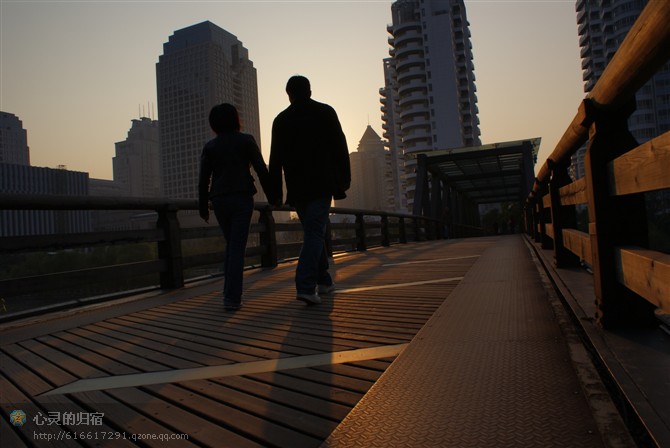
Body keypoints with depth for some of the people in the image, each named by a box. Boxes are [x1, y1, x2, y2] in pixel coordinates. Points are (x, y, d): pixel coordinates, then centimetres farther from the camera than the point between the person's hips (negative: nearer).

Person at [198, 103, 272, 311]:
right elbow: (261, 170, -3)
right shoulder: (246, 140, 1)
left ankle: (230, 293, 15)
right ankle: (232, 298, -8)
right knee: (237, 247, -3)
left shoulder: (210, 146, 9)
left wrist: (203, 206, 11)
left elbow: (203, 179, 5)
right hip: (242, 198, -3)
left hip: (219, 200, 3)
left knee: (231, 244, 17)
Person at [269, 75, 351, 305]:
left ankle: (323, 281, 22)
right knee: (315, 233, -5)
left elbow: (275, 159, 5)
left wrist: (276, 192, 7)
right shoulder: (326, 112, 3)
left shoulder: (281, 119, 8)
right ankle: (306, 286, -18)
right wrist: (344, 179, 6)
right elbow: (340, 148, 0)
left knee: (313, 232, 15)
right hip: (322, 185, -3)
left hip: (297, 188, 3)